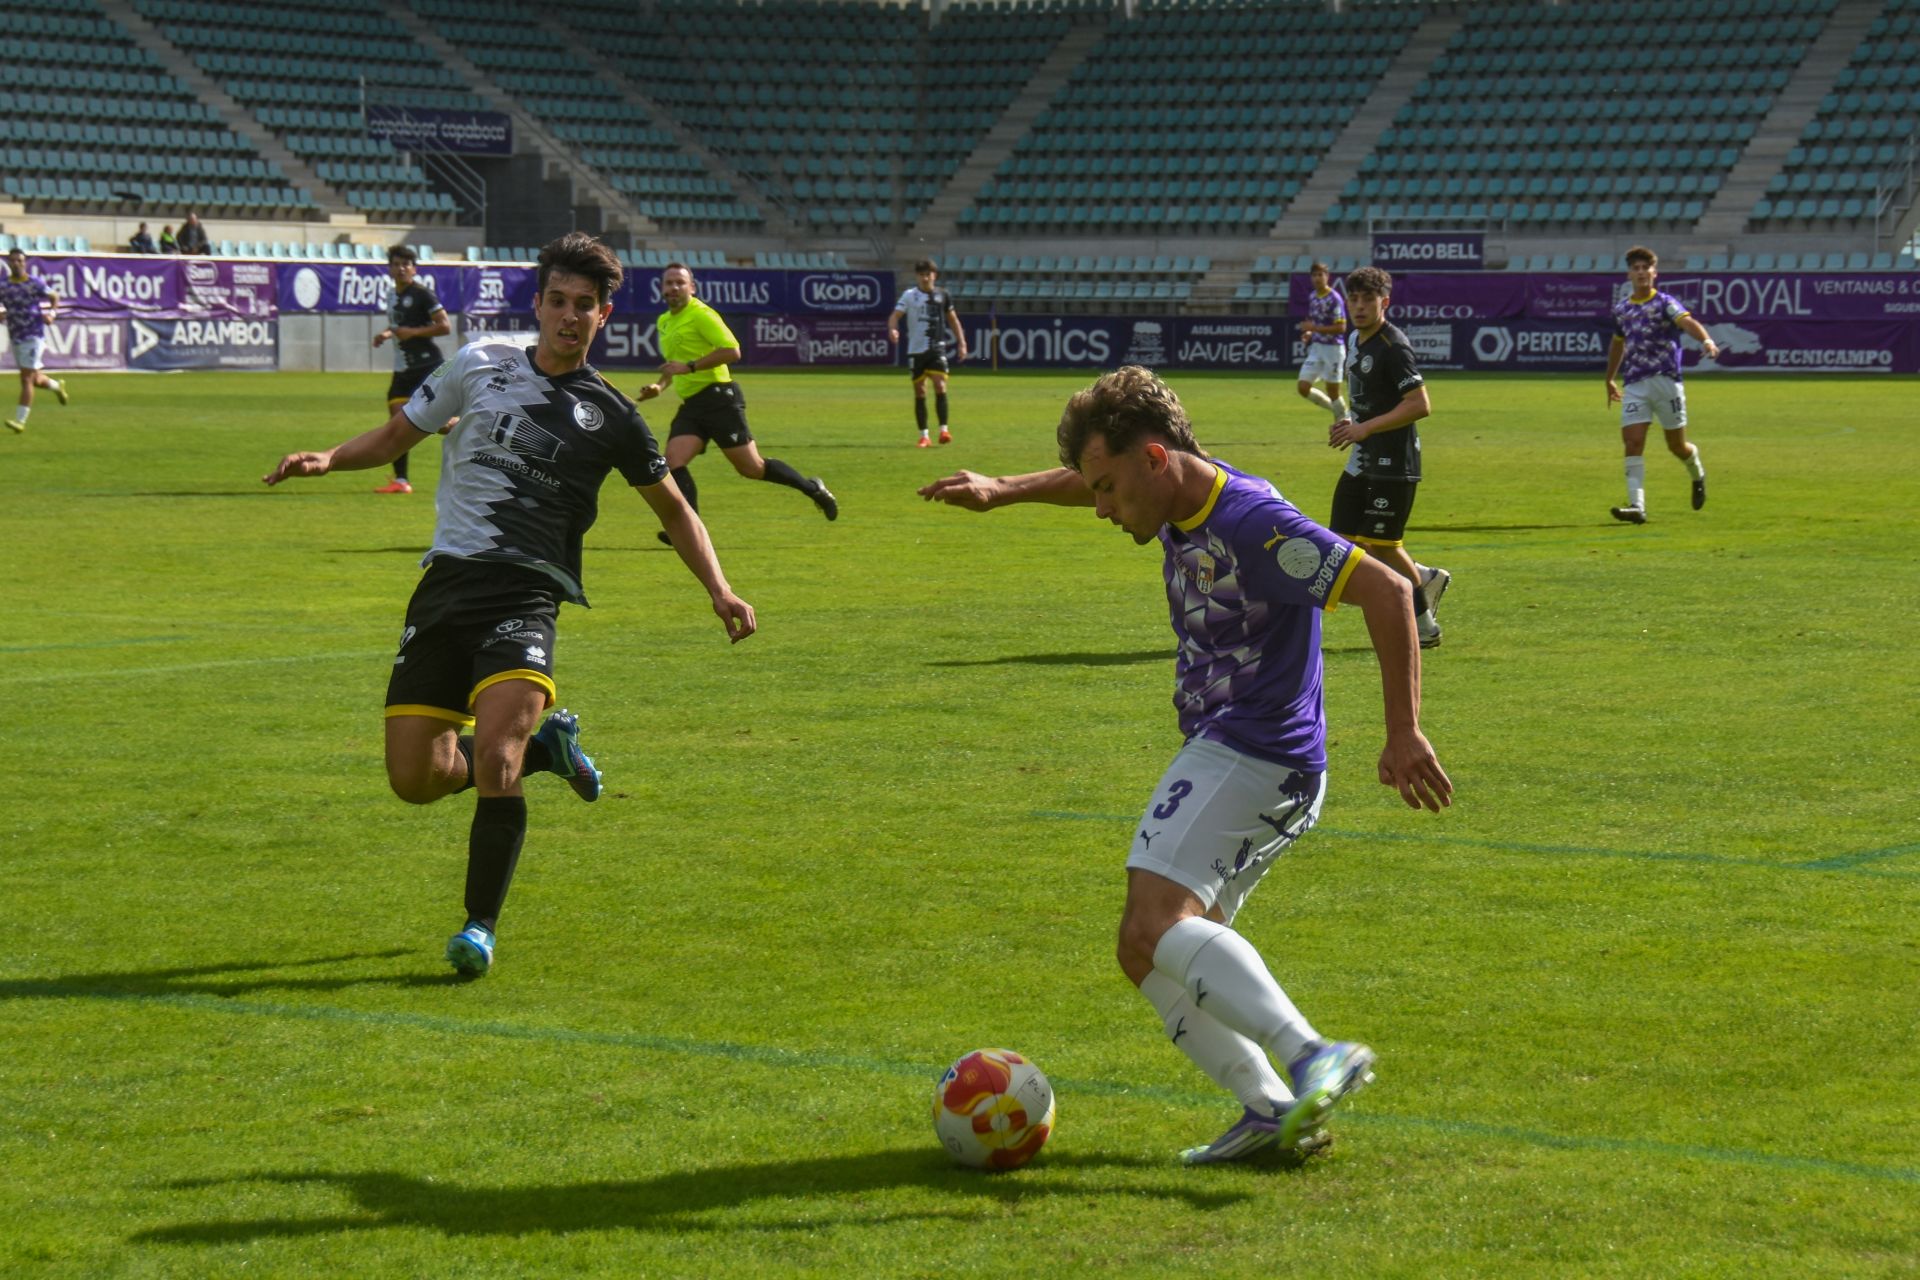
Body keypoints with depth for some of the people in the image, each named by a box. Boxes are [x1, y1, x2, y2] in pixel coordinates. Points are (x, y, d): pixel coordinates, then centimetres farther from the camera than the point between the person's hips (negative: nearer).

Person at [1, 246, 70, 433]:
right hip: (16, 338, 5)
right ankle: (57, 386, 48)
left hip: (34, 336, -5)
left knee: (26, 378, -12)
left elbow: (54, 297, 7)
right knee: (35, 379, 16)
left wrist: (51, 314, -11)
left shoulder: (35, 283, -7)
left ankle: (20, 420, -12)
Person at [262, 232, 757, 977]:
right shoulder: (480, 365, 10)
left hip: (526, 596, -3)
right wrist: (328, 459, -1)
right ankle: (543, 747, 27)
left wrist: (720, 591, 7)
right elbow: (395, 437, 19)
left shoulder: (609, 417, 7)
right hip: (447, 583, 3)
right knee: (414, 778, -1)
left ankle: (480, 927, -11)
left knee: (494, 755, -24)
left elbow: (672, 507, 20)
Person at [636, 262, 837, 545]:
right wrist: (660, 385, 15)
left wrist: (689, 366, -21)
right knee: (673, 460, -13)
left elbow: (732, 350, -20)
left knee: (751, 467, -4)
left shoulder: (700, 314, -10)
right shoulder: (664, 321, 17)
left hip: (719, 398, -8)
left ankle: (812, 488, 15)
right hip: (691, 405, 8)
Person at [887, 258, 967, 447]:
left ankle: (944, 430, -12)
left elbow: (953, 320, 17)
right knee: (919, 392, 4)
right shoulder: (910, 296, 0)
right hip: (916, 350, 0)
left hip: (937, 349, 0)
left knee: (940, 387, -16)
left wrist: (961, 343, 11)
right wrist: (892, 329, -33)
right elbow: (896, 315, -11)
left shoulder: (942, 295, 7)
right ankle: (923, 435, 12)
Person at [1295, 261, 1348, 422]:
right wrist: (1308, 333, 2)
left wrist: (1315, 328, -23)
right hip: (1315, 348, 7)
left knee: (1333, 392, 0)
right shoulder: (1312, 297, 9)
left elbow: (1341, 328, -19)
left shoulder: (1334, 299, -15)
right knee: (1303, 388, 1)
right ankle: (1336, 409, 21)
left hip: (1333, 348, -7)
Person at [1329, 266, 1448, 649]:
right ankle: (1426, 578, 24)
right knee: (1342, 541, 8)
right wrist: (1349, 423, 7)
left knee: (1381, 544, -5)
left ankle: (1423, 624, 11)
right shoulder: (1354, 340, 12)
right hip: (1361, 461, 9)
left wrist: (1365, 428, -23)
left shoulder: (1393, 346, -17)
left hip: (1393, 463, -9)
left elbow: (1419, 405, -23)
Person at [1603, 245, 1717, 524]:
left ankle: (1697, 474, 40)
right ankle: (1637, 506, -18)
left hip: (1665, 381, -3)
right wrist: (1610, 380, 36)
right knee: (1632, 441, -13)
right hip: (1634, 385, 3)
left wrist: (1706, 340, -43)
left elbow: (1687, 322, -23)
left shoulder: (1665, 303, -3)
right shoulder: (1621, 309, 12)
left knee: (1676, 446, 5)